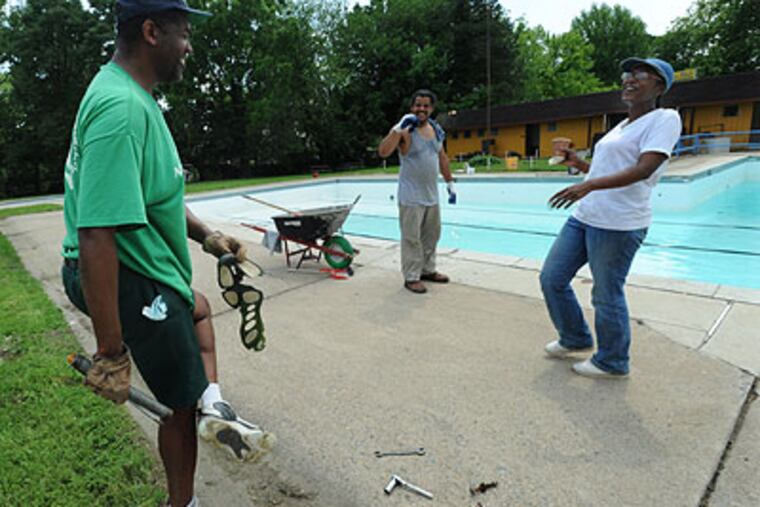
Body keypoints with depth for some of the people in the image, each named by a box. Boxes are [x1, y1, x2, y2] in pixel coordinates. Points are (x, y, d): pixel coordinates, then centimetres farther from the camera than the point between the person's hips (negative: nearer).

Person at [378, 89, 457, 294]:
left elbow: (442, 158, 19)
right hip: (411, 197, -7)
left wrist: (450, 183, 18)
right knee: (412, 238, -2)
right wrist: (399, 128, -30)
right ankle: (411, 277, 9)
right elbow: (383, 152, -26)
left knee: (431, 235, 16)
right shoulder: (405, 131, -12)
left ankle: (428, 270, 31)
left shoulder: (435, 129, 10)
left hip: (431, 195, 7)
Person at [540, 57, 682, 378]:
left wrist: (589, 185, -32)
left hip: (618, 224, -9)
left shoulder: (665, 119, -6)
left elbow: (644, 170, -22)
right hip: (584, 217, 9)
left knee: (607, 296, 1)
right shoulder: (622, 126, 20)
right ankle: (575, 339, 32)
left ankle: (611, 363, 23)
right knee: (552, 278, 12)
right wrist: (578, 164, 17)